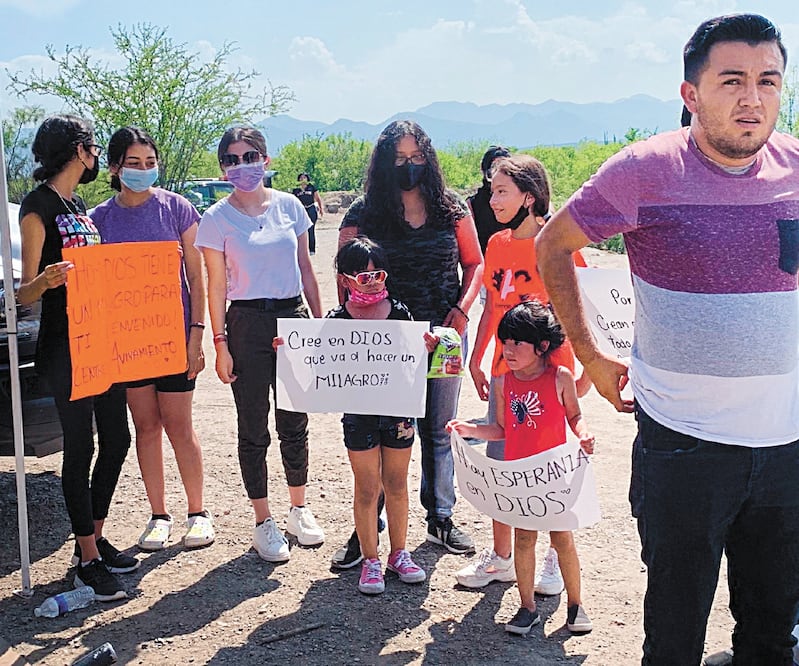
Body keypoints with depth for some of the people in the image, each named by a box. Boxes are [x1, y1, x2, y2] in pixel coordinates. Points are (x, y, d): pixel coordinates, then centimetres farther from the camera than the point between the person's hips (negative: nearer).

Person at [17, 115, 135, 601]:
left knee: (116, 440, 11)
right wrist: (45, 281, -34)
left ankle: (96, 538, 25)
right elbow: (25, 293, -13)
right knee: (81, 447, -2)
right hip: (65, 347, -8)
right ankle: (88, 560, 8)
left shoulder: (79, 205, 16)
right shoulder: (38, 206, -9)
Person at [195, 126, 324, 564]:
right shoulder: (217, 218, -2)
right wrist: (220, 344, -7)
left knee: (295, 423, 10)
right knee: (254, 429, 4)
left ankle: (299, 510, 28)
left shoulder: (289, 206, 5)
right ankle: (264, 523, 17)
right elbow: (216, 286, -2)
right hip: (247, 322, -2)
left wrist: (319, 321, 8)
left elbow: (305, 269, 11)